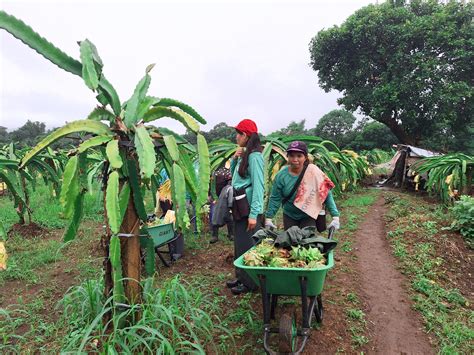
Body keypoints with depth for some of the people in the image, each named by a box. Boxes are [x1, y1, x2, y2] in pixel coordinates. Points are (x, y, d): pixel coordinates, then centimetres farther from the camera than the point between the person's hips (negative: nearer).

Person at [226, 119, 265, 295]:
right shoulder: (243, 155, 13)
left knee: (248, 246, 0)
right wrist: (234, 158, 5)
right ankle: (241, 277, 31)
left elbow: (258, 186, -20)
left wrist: (254, 214, -24)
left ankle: (250, 282, 14)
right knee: (239, 244, 17)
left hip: (249, 209, -10)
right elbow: (233, 174, 24)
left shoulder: (254, 156, -15)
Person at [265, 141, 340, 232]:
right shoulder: (281, 176, -13)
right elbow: (275, 199, -6)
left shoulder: (314, 173, -16)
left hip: (309, 216, -2)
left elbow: (326, 194, -12)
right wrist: (268, 218, -9)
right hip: (289, 216, 2)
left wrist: (335, 216, -15)